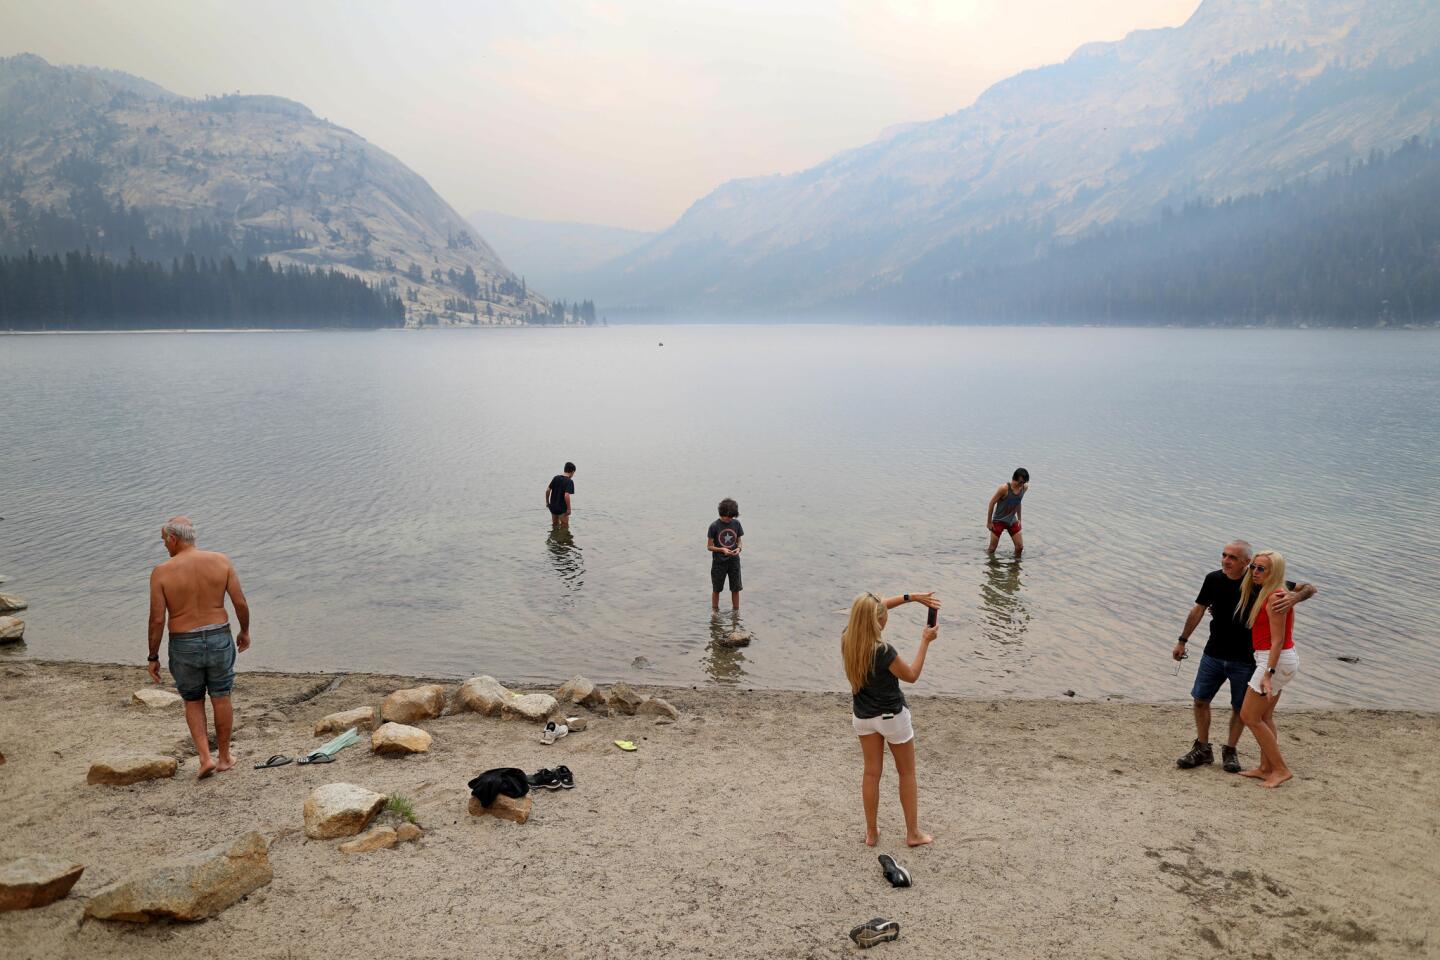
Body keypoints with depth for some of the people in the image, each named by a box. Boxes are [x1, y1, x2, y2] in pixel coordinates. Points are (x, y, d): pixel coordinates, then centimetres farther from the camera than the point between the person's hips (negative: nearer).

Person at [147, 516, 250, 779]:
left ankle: (205, 757, 10)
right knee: (221, 699, 16)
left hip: (184, 646, -1)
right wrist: (245, 631, 12)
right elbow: (241, 603, -5)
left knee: (193, 702, 19)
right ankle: (224, 757, 28)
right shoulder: (221, 561, -5)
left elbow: (157, 620, -10)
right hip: (219, 639, 2)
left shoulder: (162, 572, -10)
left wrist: (153, 657, 1)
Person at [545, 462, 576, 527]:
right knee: (565, 527, 6)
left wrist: (547, 502, 17)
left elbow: (547, 490, 4)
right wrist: (569, 508, -17)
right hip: (562, 508, -7)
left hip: (553, 507, 7)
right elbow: (566, 496, -26)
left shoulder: (556, 478, 3)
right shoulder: (569, 481, -15)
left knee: (555, 525, 23)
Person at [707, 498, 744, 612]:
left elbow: (739, 540, 8)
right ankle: (715, 611, 24)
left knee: (736, 589, 6)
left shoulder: (736, 523, -2)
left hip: (734, 561, 2)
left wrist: (738, 548, -15)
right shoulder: (714, 526, -12)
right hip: (719, 562, -2)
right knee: (716, 589, 9)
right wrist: (722, 549, -24)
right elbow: (709, 546, -8)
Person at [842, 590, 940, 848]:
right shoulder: (883, 652, -32)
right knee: (907, 772, 16)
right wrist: (925, 642, -9)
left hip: (862, 716, 5)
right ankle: (913, 833, 27)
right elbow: (911, 675, -14)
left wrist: (911, 597, -2)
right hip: (891, 716, -5)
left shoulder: (847, 639, -13)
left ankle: (871, 833, 27)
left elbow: (875, 608, 0)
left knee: (871, 773, 18)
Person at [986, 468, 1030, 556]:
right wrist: (989, 522, -11)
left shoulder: (1025, 487, -7)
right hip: (999, 521, -5)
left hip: (1012, 521, 5)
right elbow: (991, 503, -16)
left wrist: (1019, 519, 16)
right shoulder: (1004, 488, -25)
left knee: (1020, 547, 2)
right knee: (992, 548, 2)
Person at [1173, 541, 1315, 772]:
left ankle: (1230, 751, 29)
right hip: (1213, 655, 3)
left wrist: (1294, 597, -36)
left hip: (1244, 659, -3)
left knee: (1240, 708, 9)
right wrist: (1182, 641, 11)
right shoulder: (1213, 579, -7)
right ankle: (1203, 749, 24)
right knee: (1200, 700, 7)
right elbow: (1198, 610, 7)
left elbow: (1309, 588, -12)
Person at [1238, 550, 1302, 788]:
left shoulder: (1275, 598, -20)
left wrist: (1268, 674, -26)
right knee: (1264, 716, 17)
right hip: (1284, 660, 10)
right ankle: (1265, 768, 25)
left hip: (1276, 660, -10)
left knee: (1249, 716, -3)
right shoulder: (1263, 594, 8)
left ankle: (1281, 769, 4)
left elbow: (1277, 640, -23)